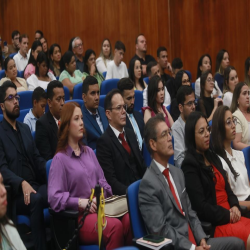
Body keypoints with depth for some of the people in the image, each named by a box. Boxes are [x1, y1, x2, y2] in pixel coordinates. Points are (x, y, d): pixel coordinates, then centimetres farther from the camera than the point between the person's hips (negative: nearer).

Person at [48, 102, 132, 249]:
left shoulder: (89, 152, 21)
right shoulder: (60, 158, 1)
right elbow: (54, 198, -10)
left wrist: (107, 196, -5)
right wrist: (80, 202, -21)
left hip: (100, 208, 5)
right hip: (78, 217, -5)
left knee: (129, 219, -27)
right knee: (115, 226, -33)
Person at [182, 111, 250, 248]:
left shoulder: (212, 156, 18)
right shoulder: (190, 164, -7)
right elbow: (200, 206, -14)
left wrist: (235, 207, -1)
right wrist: (227, 215, -9)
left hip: (231, 216, 8)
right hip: (212, 225, -8)